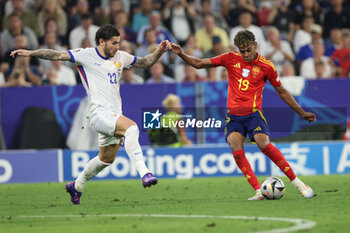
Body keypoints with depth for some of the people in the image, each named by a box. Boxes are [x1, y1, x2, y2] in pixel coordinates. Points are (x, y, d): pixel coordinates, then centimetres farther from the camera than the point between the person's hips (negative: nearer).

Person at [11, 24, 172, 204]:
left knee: (106, 159, 16)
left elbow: (145, 62, 25)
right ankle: (144, 173, -37)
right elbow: (58, 55, -7)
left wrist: (159, 51, 8)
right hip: (100, 113, -8)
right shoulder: (87, 55, -3)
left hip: (115, 115, 8)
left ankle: (77, 186, 37)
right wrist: (31, 53, -15)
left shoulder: (120, 57, 14)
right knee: (131, 127, -31)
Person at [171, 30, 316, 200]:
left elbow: (281, 92, 12)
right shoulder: (231, 59, 5)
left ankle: (297, 182, -14)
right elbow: (199, 64, 10)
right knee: (235, 145, -22)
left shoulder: (266, 66, 0)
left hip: (253, 113, -3)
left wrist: (301, 113, 15)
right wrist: (181, 54, -6)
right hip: (233, 114, 3)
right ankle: (259, 191, -23)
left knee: (263, 143, -26)